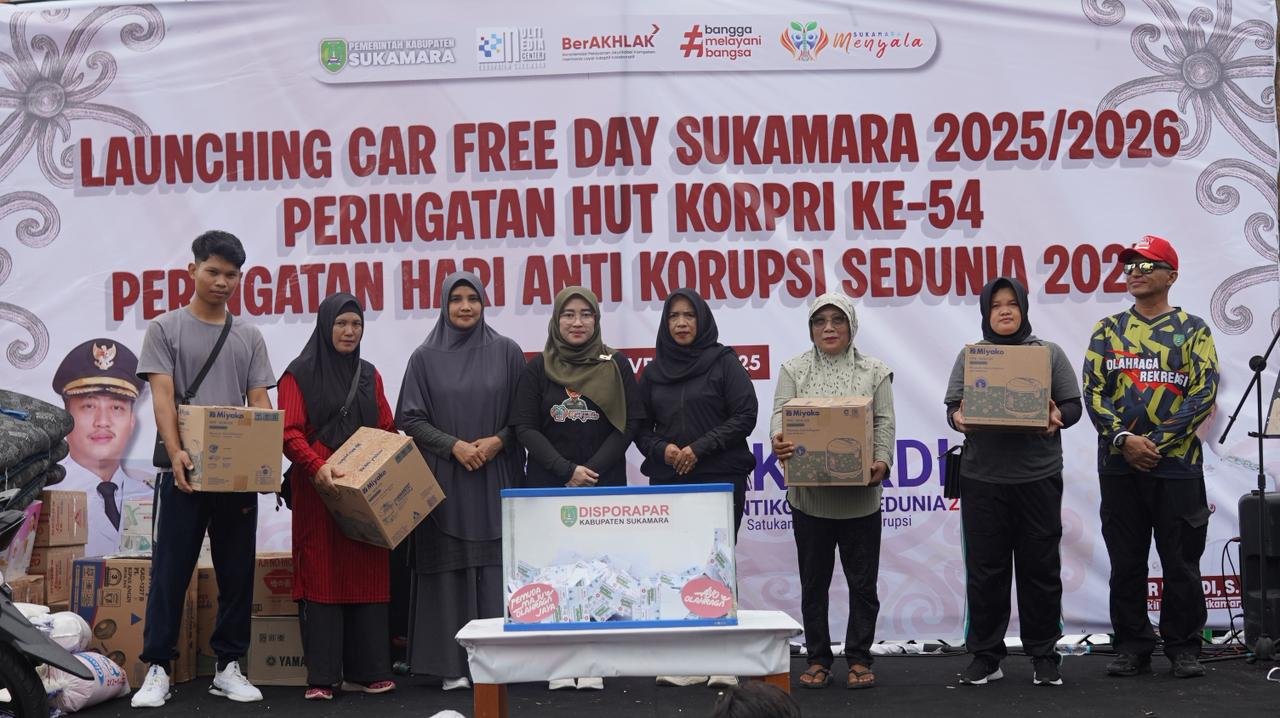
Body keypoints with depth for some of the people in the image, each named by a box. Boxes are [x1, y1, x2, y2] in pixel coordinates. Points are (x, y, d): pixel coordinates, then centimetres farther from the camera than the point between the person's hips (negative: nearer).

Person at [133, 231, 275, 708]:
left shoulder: (249, 337, 12)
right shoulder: (166, 328, 2)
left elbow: (260, 402, 7)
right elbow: (162, 396, -8)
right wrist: (175, 452, -22)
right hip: (184, 470, -3)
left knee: (237, 572, 7)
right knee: (171, 570, -1)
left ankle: (228, 666, 16)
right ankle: (158, 668, 5)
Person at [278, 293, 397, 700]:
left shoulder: (369, 376, 17)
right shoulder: (300, 374, 1)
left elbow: (387, 431, 18)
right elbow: (289, 432, -8)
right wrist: (316, 466, -24)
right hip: (317, 491, -4)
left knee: (366, 576, 2)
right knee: (321, 576, -6)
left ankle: (365, 671, 6)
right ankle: (321, 677, -4)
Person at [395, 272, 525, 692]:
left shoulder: (506, 352, 5)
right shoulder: (425, 357, 4)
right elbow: (410, 419, 1)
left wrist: (497, 441, -10)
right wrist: (455, 445, -10)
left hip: (495, 479, 0)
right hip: (444, 479, 0)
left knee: (496, 564, -2)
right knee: (449, 566, -1)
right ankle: (452, 663, 3)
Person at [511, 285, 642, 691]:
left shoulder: (616, 365, 4)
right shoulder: (538, 368, 4)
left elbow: (629, 423, 0)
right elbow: (525, 428, -1)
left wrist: (593, 470, -10)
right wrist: (567, 470, -11)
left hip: (604, 486, 0)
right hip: (548, 487, 0)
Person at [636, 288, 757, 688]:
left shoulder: (723, 363, 1)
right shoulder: (654, 372, 12)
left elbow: (745, 416, -6)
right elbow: (641, 427, 13)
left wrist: (699, 448, -12)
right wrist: (662, 449, -8)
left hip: (721, 479, -3)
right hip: (667, 481, 3)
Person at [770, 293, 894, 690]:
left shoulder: (874, 372, 7)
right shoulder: (794, 370, 7)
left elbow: (884, 423, 1)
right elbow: (780, 412, -5)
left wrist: (882, 461, -18)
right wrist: (779, 441, -27)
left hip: (859, 495, 0)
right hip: (809, 494, 0)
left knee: (862, 581, 5)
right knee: (813, 581, 8)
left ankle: (859, 658, 15)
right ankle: (818, 659, 17)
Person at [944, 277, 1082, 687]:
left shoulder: (1049, 353, 8)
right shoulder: (969, 355, 11)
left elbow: (1073, 405, 6)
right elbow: (952, 406, 6)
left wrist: (1058, 417, -16)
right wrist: (957, 419, -17)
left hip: (1038, 478, -1)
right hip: (982, 479, 1)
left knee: (1040, 568, 3)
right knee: (985, 569, 4)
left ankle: (1044, 656, 14)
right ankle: (985, 656, 13)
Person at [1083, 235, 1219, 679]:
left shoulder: (1192, 330, 3)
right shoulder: (1108, 330, 10)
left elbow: (1203, 393, -5)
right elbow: (1093, 391, 3)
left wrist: (1157, 442, -13)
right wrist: (1124, 438, -12)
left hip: (1176, 464, -2)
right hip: (1119, 464, 2)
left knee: (1181, 562, 2)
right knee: (1126, 563, 7)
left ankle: (1184, 648, 13)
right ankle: (1132, 647, 16)